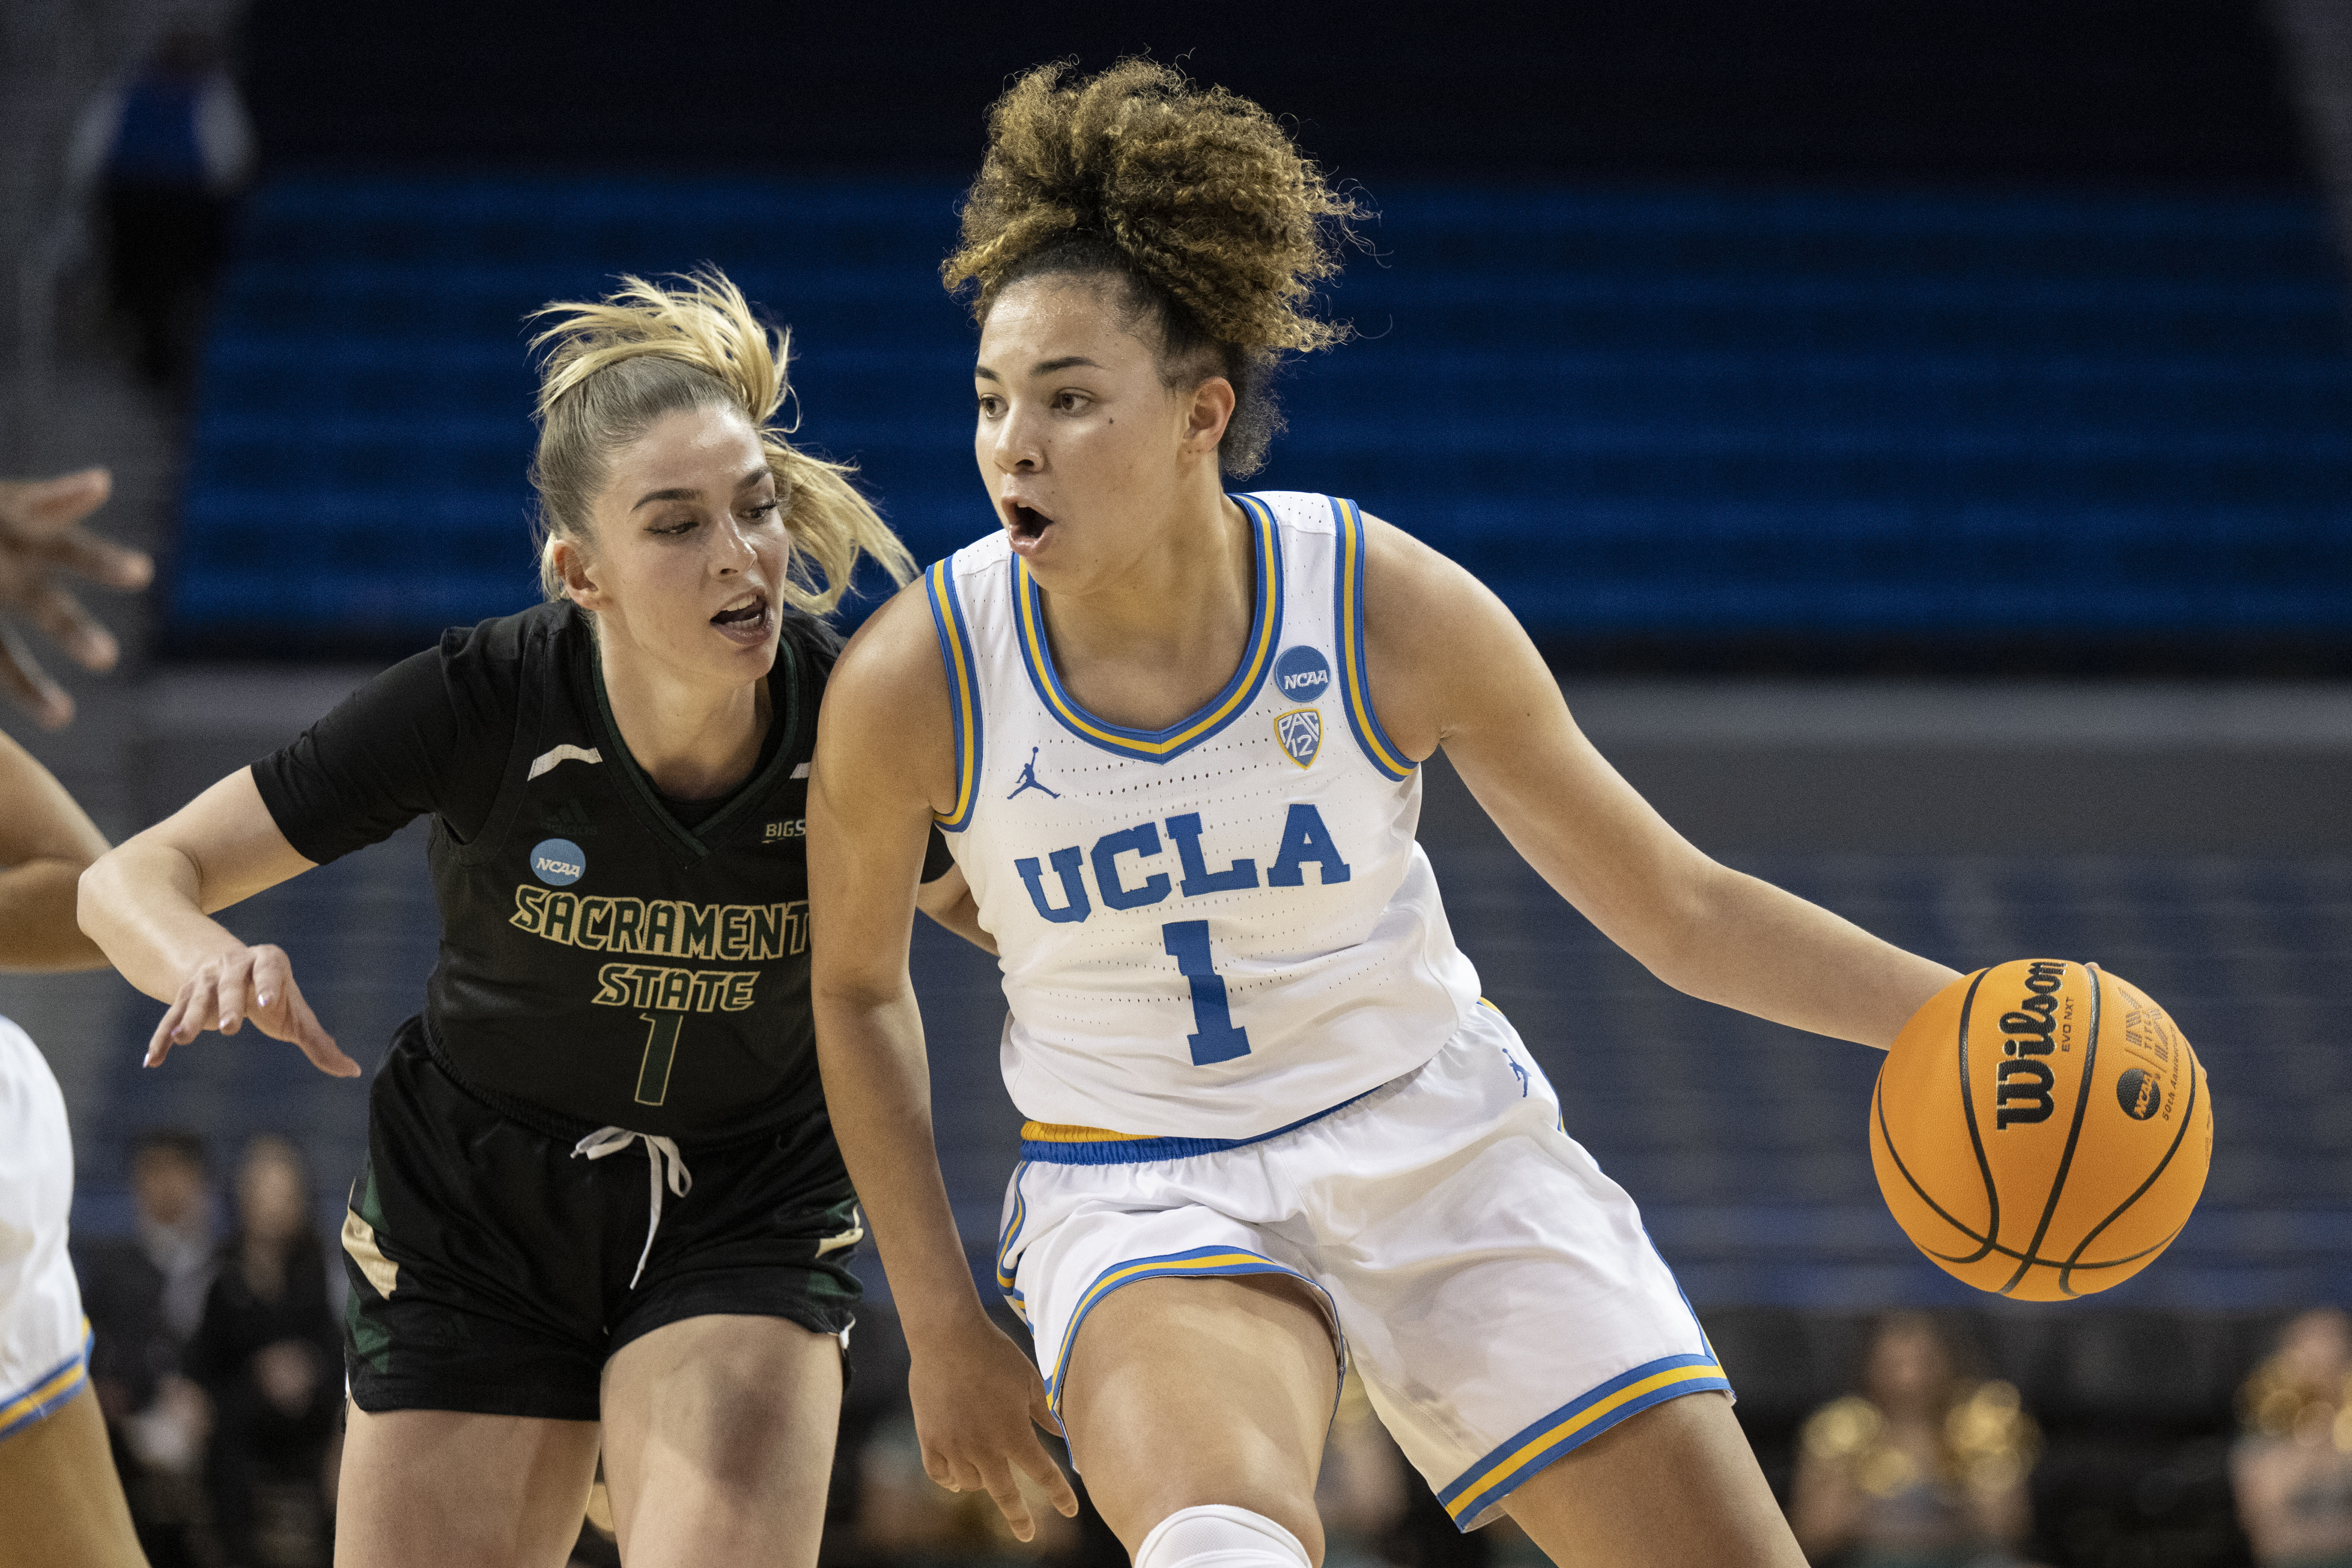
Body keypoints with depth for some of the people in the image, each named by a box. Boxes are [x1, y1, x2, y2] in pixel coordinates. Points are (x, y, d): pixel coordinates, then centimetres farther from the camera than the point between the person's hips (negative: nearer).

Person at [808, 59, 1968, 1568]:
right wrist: (942, 1322, 4)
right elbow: (857, 987, 4)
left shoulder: (1396, 614, -16)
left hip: (1441, 1143, 2)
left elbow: (1679, 909, -6)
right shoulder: (914, 683, -16)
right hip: (1143, 1200, -2)